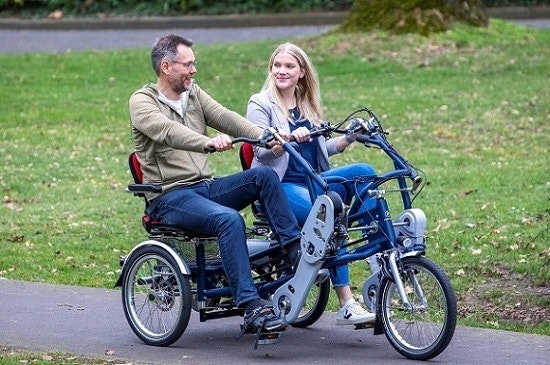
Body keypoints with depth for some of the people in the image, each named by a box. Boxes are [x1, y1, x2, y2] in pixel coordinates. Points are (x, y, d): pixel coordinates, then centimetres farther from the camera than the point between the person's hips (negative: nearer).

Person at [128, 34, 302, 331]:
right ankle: (250, 306, -36)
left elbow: (225, 118, 0)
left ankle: (297, 250, -16)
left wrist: (265, 137, -19)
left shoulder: (194, 94, 17)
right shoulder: (142, 102, -4)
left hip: (205, 187, 7)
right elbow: (167, 131, -25)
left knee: (264, 175, -15)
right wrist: (208, 143, -44)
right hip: (170, 197, -7)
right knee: (229, 219, -32)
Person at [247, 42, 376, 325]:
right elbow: (262, 151, -11)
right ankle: (346, 305, -30)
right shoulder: (260, 104, 1)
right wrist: (288, 139, -30)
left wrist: (350, 138, 5)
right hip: (280, 185, -6)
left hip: (312, 181, 6)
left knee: (363, 172, -20)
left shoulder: (308, 105, 19)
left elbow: (322, 148, 23)